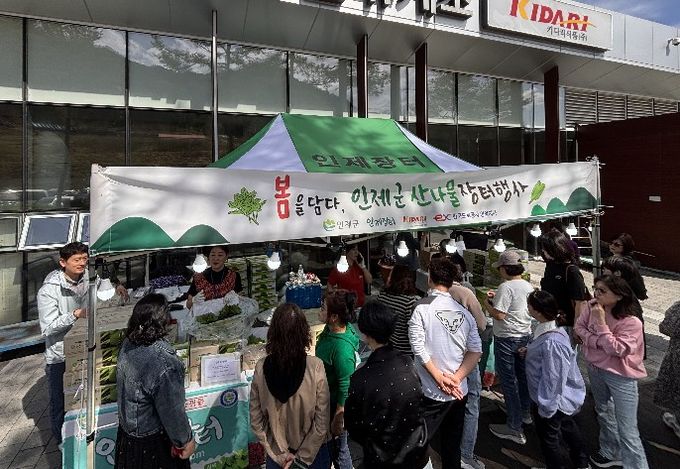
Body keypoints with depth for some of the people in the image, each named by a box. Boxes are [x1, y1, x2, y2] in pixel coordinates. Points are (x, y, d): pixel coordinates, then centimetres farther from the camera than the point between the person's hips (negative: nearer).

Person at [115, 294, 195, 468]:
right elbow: (172, 412, -26)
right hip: (152, 443, -7)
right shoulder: (164, 363, -36)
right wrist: (186, 440, -11)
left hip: (126, 429, 7)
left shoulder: (128, 344, -12)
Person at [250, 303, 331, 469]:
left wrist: (279, 454, -2)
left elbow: (256, 421, -9)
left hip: (277, 452, 2)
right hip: (314, 452, -1)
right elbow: (322, 423, -18)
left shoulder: (261, 368, -18)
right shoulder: (315, 367, -25)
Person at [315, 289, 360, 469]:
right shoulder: (330, 329, -11)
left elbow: (345, 388, -26)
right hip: (324, 398, 8)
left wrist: (338, 420, -16)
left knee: (338, 448, 17)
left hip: (335, 405, -8)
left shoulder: (342, 348, -36)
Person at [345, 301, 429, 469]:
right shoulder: (407, 363, -17)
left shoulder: (360, 378, -27)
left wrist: (370, 444, 7)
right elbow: (419, 406, -3)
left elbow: (353, 425, -12)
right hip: (417, 453, 3)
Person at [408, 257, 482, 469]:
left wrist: (440, 378, -12)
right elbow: (476, 351, 0)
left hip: (432, 393, -5)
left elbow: (418, 347, -18)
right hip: (459, 392, 5)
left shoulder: (421, 308, -13)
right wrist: (456, 378, -5)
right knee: (453, 445, 20)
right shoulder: (464, 312, 1)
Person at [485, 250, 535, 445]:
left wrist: (488, 303, -7)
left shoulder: (506, 287, -22)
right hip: (525, 335, 8)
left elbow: (499, 315, -25)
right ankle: (525, 413, 41)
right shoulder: (529, 286, 3)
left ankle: (515, 427, 11)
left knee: (508, 380, 2)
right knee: (522, 375, 23)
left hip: (507, 338, -8)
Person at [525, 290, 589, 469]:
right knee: (568, 427, 31)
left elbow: (553, 380, -29)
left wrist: (545, 408, -19)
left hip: (552, 401, -9)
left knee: (548, 437, 17)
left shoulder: (551, 343, -38)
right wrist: (529, 350, 3)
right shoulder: (555, 328, -9)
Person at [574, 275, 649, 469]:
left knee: (627, 431, -1)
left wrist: (601, 322, -30)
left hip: (621, 377, -6)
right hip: (595, 369, 6)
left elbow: (615, 350, -28)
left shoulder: (631, 322, -26)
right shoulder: (591, 307, -11)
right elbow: (579, 327, -5)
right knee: (603, 413, 27)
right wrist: (597, 341, -21)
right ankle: (610, 453, 49)